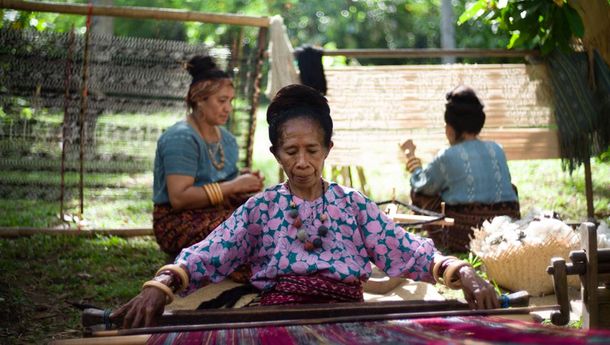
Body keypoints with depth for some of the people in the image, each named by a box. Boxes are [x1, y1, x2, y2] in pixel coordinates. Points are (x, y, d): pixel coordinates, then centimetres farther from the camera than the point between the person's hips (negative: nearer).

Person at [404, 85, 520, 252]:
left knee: (419, 193, 15)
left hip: (464, 236, -4)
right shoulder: (497, 150, 8)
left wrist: (411, 156, 29)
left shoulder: (447, 157, -5)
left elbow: (420, 185, 10)